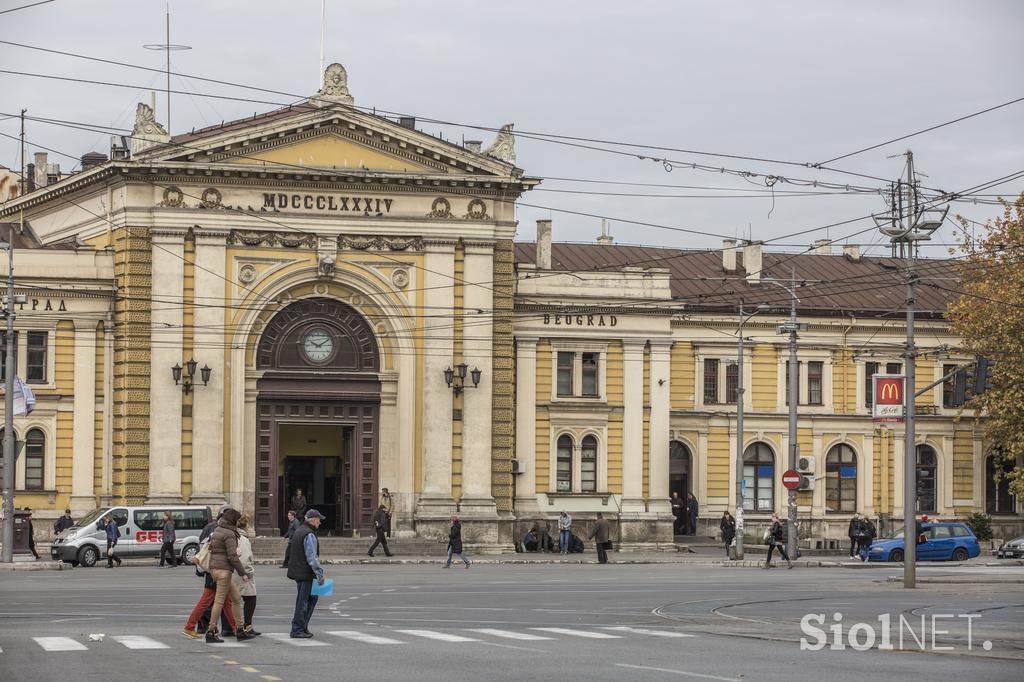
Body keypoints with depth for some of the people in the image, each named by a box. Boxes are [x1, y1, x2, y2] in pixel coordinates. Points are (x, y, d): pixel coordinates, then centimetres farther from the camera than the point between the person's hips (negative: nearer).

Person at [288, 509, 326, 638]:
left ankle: (303, 627, 19)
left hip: (297, 571, 10)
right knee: (303, 601, -4)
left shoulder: (299, 531, 15)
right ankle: (297, 630, 0)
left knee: (312, 597, 18)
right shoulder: (309, 535, -17)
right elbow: (312, 557, -22)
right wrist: (320, 574, -18)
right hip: (305, 573, -10)